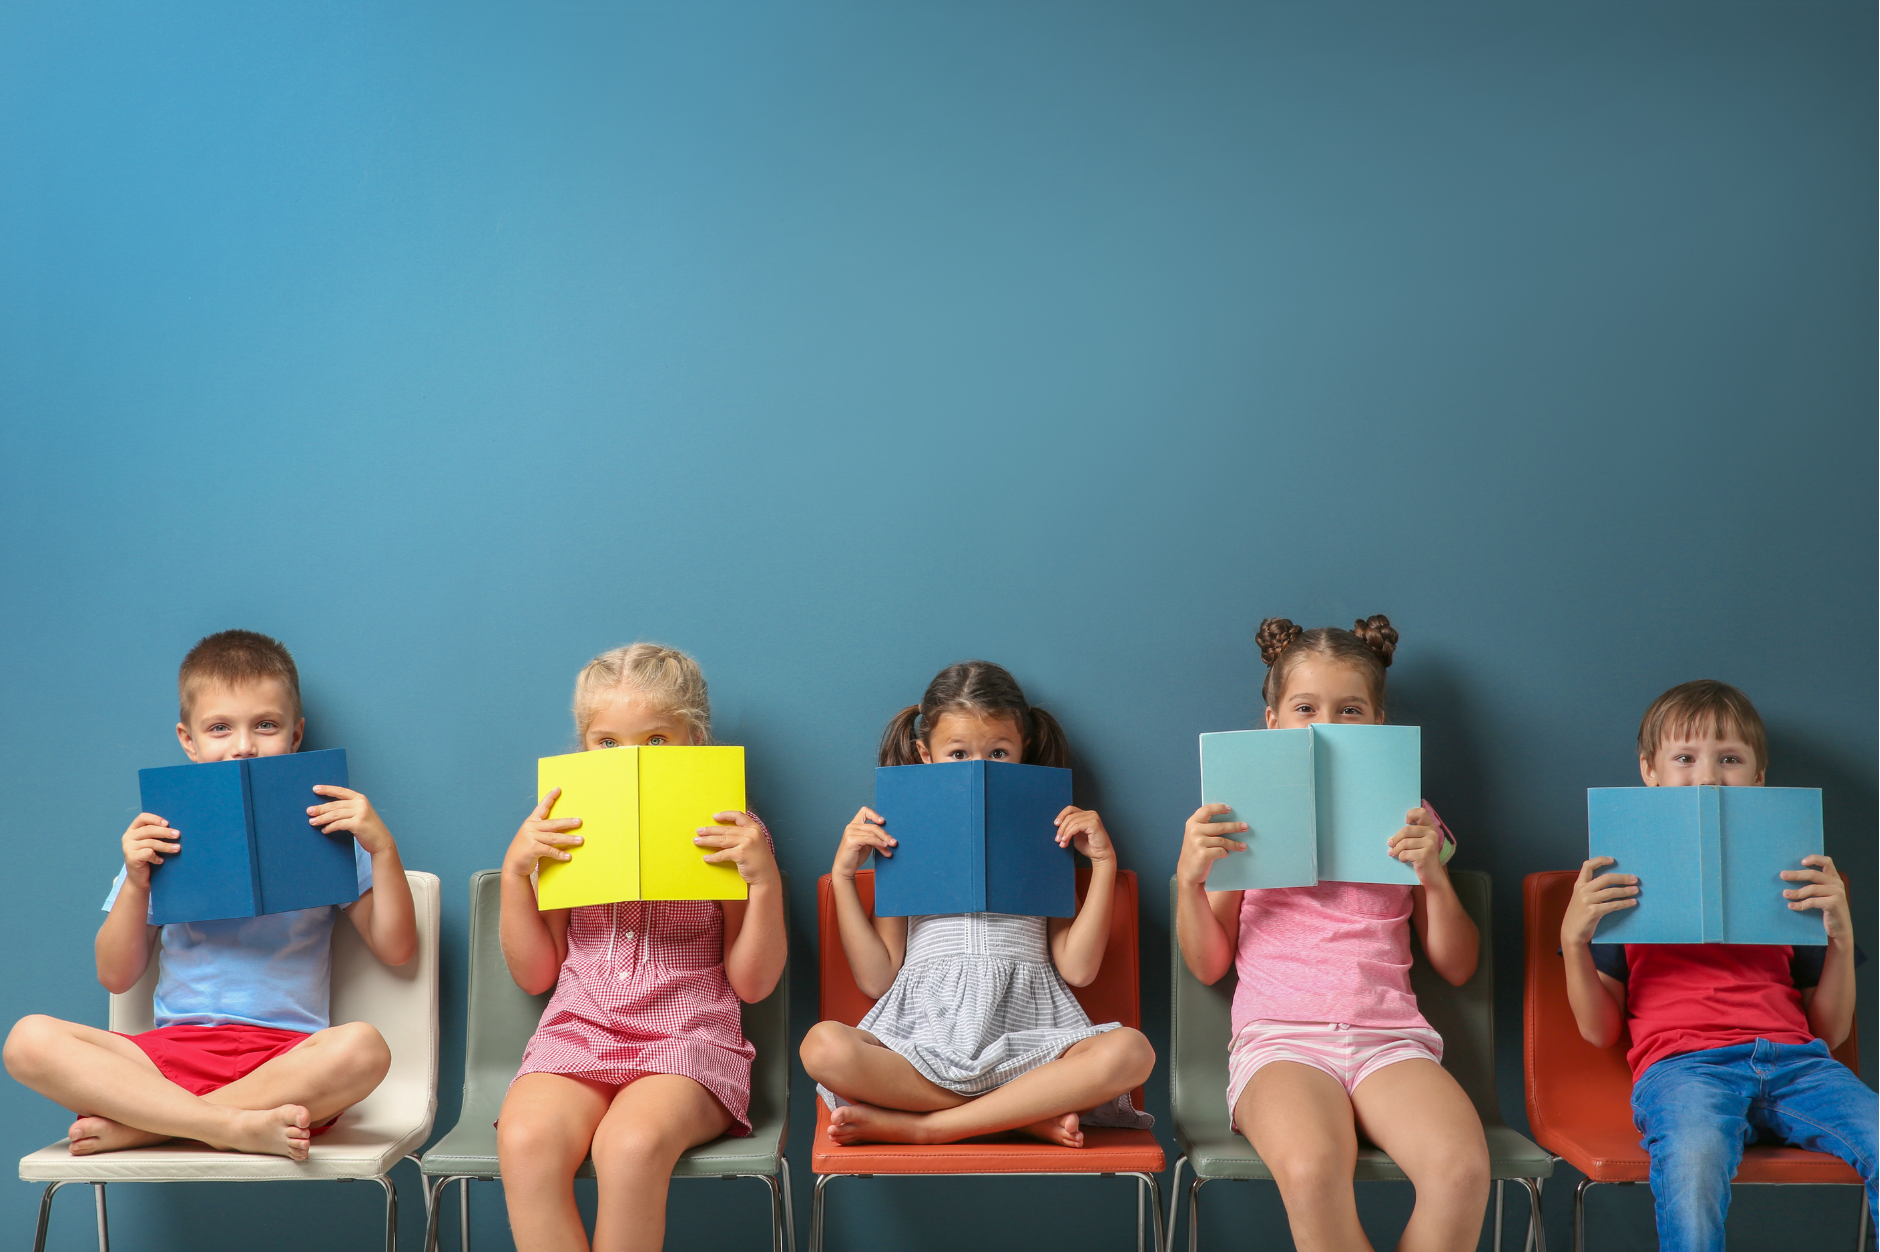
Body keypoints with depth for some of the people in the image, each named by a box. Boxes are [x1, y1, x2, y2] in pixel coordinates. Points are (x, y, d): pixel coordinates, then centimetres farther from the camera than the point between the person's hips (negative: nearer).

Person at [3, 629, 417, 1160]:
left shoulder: (323, 830, 9)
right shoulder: (164, 838, 12)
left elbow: (396, 949, 5)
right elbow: (116, 977, 12)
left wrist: (382, 847, -6)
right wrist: (135, 884, -3)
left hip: (288, 1057, -1)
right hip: (171, 1050, 1)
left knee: (362, 1047, -36)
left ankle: (136, 1125, -25)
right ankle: (238, 1126, -33)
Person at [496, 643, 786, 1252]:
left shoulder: (731, 836, 6)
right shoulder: (565, 835, 12)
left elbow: (753, 983, 3)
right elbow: (534, 973, 13)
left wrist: (765, 879, -11)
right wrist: (515, 870, 0)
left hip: (689, 1039, -2)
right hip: (577, 1033, 2)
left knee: (632, 1143, -36)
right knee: (524, 1140, -32)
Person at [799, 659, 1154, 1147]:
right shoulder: (904, 844, 16)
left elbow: (1077, 968, 7)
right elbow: (877, 979, 9)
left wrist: (1104, 862, 4)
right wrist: (843, 875, 4)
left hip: (1026, 1035, 1)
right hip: (924, 1030, 0)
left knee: (1130, 1050, -32)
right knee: (823, 1045, -33)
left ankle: (922, 1127, -25)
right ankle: (1028, 1115, -22)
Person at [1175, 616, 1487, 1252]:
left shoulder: (1405, 822, 17)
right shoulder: (1246, 820, 14)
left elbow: (1457, 967, 15)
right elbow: (1208, 964, 13)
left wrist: (1434, 875, -1)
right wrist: (1189, 878, -4)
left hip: (1389, 1037, 2)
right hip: (1279, 1036, -1)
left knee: (1461, 1166, -32)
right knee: (1310, 1168, -37)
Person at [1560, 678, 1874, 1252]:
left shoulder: (1788, 878, 23)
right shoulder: (1625, 882, 18)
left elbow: (1830, 1031, 18)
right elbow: (1599, 1031, 14)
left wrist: (1842, 935, 3)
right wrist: (1573, 938, -2)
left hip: (1793, 1055, 3)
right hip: (1680, 1062, -2)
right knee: (1693, 1159, -38)